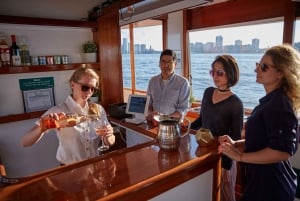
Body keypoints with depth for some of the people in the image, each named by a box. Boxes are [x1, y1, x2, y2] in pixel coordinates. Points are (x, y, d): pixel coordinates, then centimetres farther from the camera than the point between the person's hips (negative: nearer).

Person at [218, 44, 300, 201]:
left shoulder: (279, 105, -23)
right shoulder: (271, 101, 7)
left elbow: (282, 151, -29)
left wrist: (239, 156, -22)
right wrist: (236, 144, 1)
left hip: (270, 185, -9)